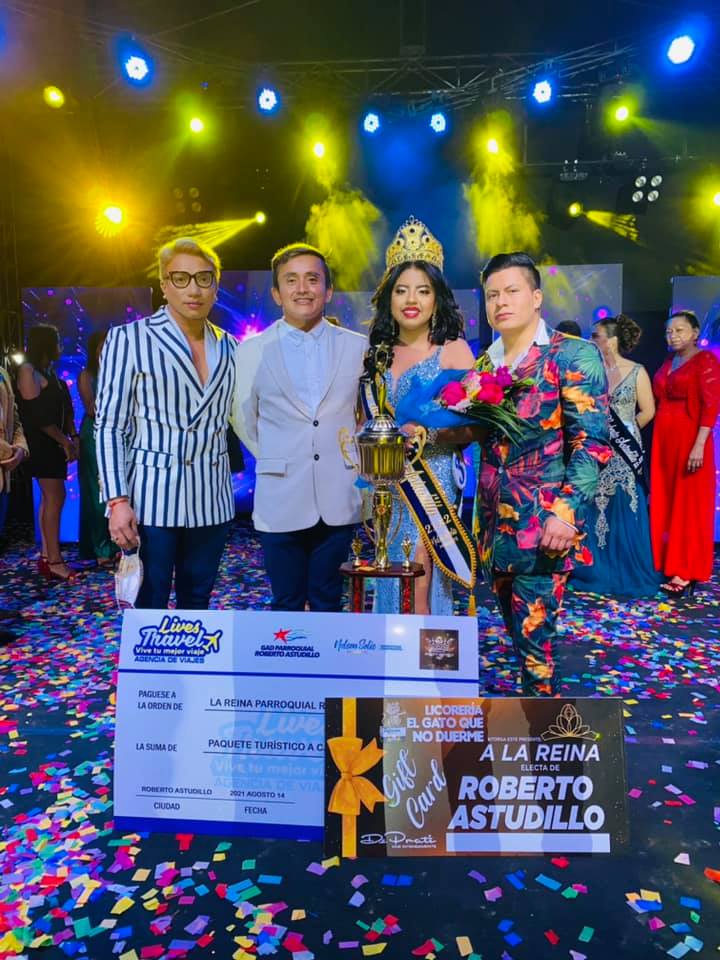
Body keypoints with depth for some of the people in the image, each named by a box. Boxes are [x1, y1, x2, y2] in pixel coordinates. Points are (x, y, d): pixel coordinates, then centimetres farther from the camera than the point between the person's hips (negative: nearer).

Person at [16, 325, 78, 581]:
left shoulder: (50, 371, 17)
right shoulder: (28, 371, -9)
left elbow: (65, 408, 16)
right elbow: (37, 414, -16)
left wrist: (73, 437, 4)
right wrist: (64, 441, -14)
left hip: (55, 443, 9)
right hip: (41, 444, -9)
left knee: (50, 498, 8)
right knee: (55, 497, -11)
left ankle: (46, 556, 12)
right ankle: (54, 560, -9)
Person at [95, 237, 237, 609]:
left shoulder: (228, 347, 9)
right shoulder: (128, 339, -4)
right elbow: (109, 427, -5)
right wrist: (117, 500, -12)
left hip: (211, 500, 4)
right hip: (151, 498, -4)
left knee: (197, 603, 14)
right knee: (150, 607, 4)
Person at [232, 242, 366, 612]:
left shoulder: (358, 346, 3)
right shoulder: (252, 350, 1)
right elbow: (244, 420, 11)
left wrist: (351, 456, 9)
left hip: (339, 500, 1)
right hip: (281, 501, -1)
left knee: (329, 604, 13)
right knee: (286, 605, 10)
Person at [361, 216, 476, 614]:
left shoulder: (453, 350, -3)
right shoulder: (378, 353, 10)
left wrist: (428, 432, -21)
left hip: (432, 479, -5)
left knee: (420, 584, -5)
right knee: (390, 574, 13)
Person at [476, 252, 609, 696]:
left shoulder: (574, 355, -6)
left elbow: (592, 443, -12)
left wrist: (566, 511, -21)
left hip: (543, 521, -6)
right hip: (494, 520, 6)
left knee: (533, 631, -3)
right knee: (516, 626, 15)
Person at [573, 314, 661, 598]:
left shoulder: (636, 372, -3)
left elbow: (647, 411, 1)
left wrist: (624, 434, 6)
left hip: (624, 455, -3)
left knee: (625, 514, 3)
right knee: (595, 513, 7)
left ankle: (629, 576, 16)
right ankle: (598, 572, 19)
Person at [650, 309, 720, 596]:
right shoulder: (668, 362, 15)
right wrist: (657, 438, 6)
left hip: (689, 440, -7)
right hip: (663, 439, 7)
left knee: (689, 504, -2)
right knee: (664, 502, 9)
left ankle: (686, 571, 4)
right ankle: (665, 562, 18)